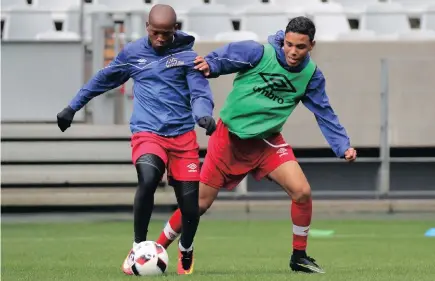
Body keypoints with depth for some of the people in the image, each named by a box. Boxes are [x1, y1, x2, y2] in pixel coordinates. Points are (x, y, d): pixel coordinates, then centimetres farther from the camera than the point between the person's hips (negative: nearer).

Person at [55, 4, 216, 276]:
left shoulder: (188, 56, 1)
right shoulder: (133, 52, 6)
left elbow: (200, 93, -7)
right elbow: (103, 80, 20)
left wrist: (204, 115, -29)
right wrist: (73, 107, 24)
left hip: (183, 134, 1)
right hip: (147, 132, -1)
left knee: (190, 205, -1)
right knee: (148, 178, -32)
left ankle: (186, 252, 33)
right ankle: (138, 248, -15)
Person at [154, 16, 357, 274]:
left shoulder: (311, 75, -5)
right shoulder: (259, 53, -18)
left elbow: (325, 114, 1)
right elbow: (221, 60, -16)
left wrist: (343, 146, -7)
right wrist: (208, 65, -38)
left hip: (267, 142, 3)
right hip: (229, 137, -3)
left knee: (302, 192, -14)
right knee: (200, 202, 1)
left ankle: (299, 257, 5)